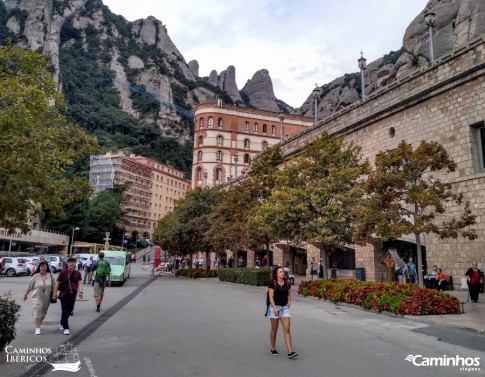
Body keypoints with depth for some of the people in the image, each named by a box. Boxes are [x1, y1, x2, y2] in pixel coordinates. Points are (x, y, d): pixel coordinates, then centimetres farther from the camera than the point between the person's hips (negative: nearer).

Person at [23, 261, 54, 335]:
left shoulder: (50, 276, -3)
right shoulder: (36, 276, -9)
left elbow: (53, 286, 4)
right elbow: (30, 286, 0)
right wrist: (26, 294, 5)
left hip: (46, 298, 3)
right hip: (37, 297, -3)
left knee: (43, 312, 15)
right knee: (37, 312, -8)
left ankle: (39, 324, 35)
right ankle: (37, 328, -4)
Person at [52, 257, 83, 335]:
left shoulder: (78, 273, 4)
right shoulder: (63, 273, -1)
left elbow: (80, 283, -6)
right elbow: (57, 283, 1)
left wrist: (80, 292, -21)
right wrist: (54, 293, -6)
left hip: (73, 296, 3)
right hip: (64, 295, -3)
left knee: (69, 311, 15)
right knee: (65, 312, -7)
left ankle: (61, 323, 40)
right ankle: (66, 328, 0)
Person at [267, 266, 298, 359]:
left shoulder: (287, 283, 6)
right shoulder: (272, 283, -7)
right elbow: (271, 297, -12)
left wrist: (289, 302, 4)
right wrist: (274, 308, -21)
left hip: (285, 308, 3)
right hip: (274, 307, -3)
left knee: (287, 329, -5)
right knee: (274, 329, 8)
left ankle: (290, 352, -7)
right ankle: (273, 349, 26)